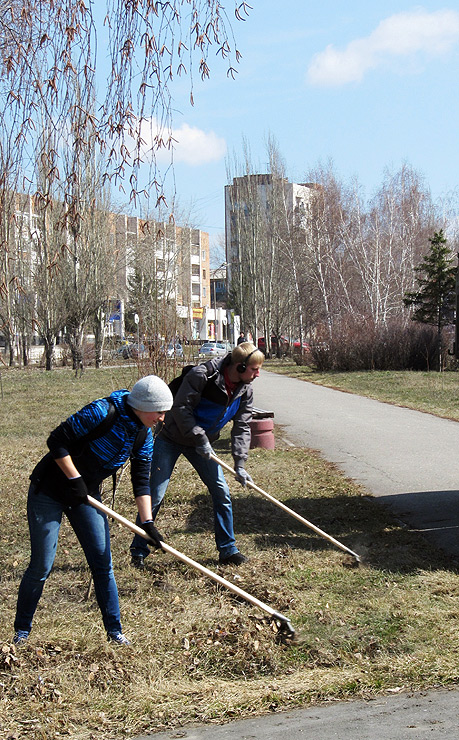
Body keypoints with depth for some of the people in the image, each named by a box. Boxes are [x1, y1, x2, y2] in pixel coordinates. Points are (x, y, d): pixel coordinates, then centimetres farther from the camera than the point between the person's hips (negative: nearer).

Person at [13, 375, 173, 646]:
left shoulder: (144, 436, -4)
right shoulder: (102, 412, -26)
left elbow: (141, 482, 0)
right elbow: (57, 441, -23)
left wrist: (147, 522, -8)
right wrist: (74, 479, -21)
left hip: (86, 495, 6)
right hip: (49, 491, -6)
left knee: (103, 563, 3)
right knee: (42, 565, -3)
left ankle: (114, 629, 15)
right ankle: (22, 630, 15)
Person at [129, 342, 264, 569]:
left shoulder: (245, 390, -7)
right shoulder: (202, 374, -27)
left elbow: (241, 428, -6)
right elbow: (180, 408, -26)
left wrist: (240, 464, -16)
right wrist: (200, 439, -28)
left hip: (202, 443, 6)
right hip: (172, 437, -6)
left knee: (222, 493, 0)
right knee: (155, 495, -5)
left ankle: (227, 550, 12)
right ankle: (138, 552, 7)